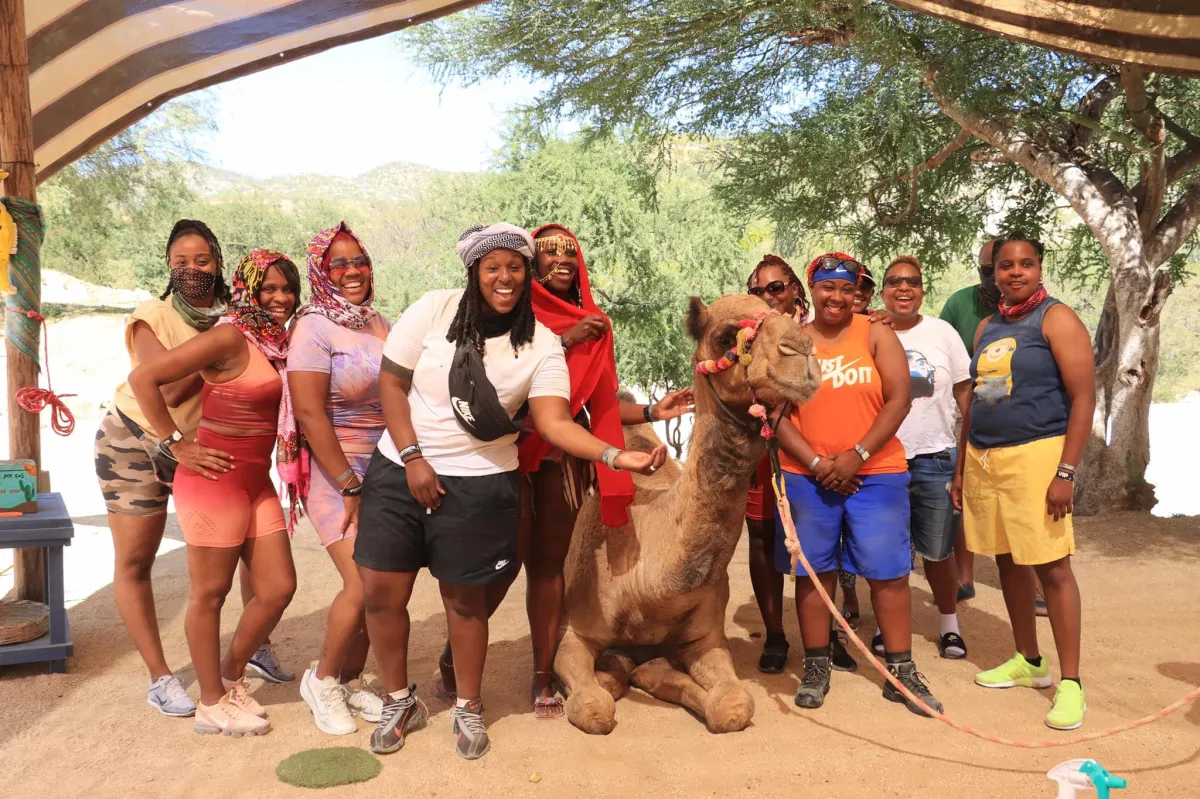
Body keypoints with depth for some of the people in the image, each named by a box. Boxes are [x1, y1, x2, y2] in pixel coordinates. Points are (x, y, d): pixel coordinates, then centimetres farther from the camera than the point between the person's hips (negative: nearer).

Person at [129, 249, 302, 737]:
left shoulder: (282, 343, 9)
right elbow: (143, 377, -16)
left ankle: (231, 678, 31)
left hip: (257, 482, 8)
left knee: (278, 588, 10)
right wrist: (177, 445, -13)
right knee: (210, 592, 7)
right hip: (215, 480, -8)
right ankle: (212, 705, 22)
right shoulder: (230, 338, -14)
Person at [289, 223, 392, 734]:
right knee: (362, 584, -11)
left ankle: (352, 679, 25)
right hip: (336, 472, -6)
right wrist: (350, 487, -15)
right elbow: (310, 413, -15)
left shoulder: (379, 324, 8)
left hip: (386, 470, 6)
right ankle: (322, 679, 14)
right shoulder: (314, 328, -10)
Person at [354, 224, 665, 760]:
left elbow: (555, 423, -15)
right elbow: (391, 382, -2)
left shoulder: (541, 345, -6)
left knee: (464, 598, 8)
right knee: (381, 593, 4)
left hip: (478, 484, -1)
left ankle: (468, 709, 30)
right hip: (399, 470, 2)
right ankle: (400, 701, 27)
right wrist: (413, 459, -9)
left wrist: (618, 456, -31)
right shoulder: (434, 311, -5)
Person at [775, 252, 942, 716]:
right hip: (807, 476, 1)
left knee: (888, 572, 3)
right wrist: (816, 463, -11)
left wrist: (857, 455, -13)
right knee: (814, 570, 7)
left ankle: (902, 673, 15)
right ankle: (816, 669, 20)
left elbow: (898, 400, -5)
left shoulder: (876, 335, 4)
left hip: (875, 473, 0)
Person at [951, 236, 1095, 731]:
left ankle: (1070, 683, 4)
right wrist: (961, 467, 16)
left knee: (1051, 568, -5)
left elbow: (1084, 398, -10)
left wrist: (1065, 472, -17)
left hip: (1035, 454, -6)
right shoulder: (987, 328, 15)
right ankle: (1029, 662, 26)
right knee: (1007, 560, 12)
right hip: (984, 458, 7)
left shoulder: (1056, 319, -4)